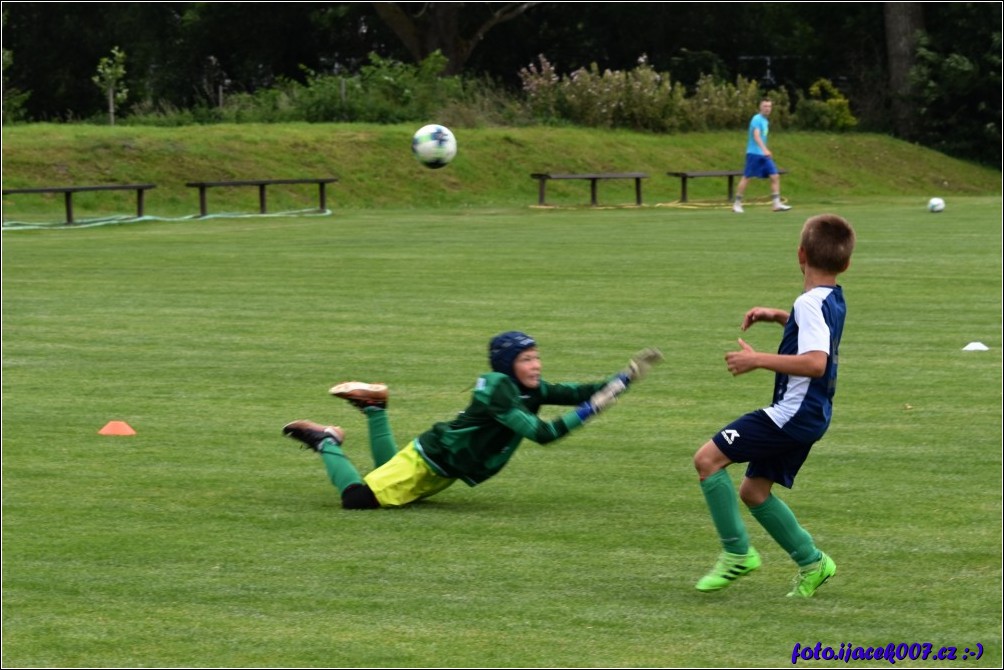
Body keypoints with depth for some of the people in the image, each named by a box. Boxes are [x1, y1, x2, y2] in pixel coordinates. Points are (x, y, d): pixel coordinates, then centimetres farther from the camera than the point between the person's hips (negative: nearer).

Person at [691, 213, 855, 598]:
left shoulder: (811, 303, -18)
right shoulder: (834, 299, 12)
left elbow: (816, 362, -31)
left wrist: (758, 360, -27)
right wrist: (777, 316, 24)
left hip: (793, 412, -10)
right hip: (810, 415, 10)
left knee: (708, 458, -11)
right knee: (754, 491, 18)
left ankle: (736, 552, -7)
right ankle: (811, 562, 22)